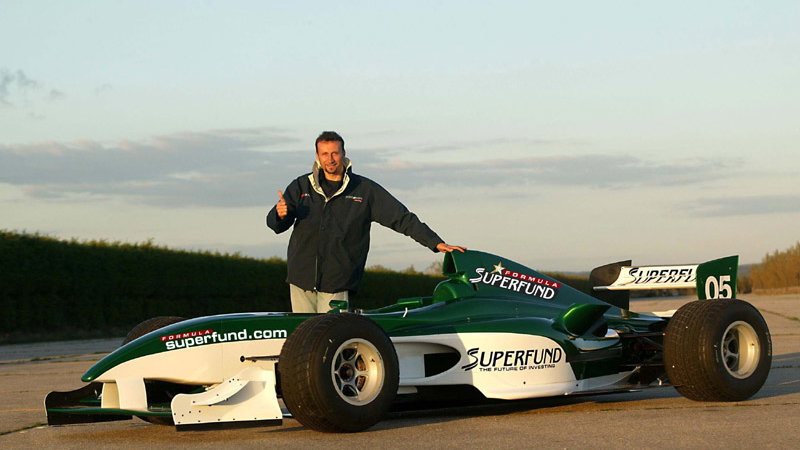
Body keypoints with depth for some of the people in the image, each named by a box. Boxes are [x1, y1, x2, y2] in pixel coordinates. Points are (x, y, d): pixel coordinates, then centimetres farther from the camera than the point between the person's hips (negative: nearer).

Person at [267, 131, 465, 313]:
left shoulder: (365, 189, 5)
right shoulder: (301, 186, 8)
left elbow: (401, 218, 5)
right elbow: (275, 225, 4)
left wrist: (436, 243, -3)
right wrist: (280, 215, -21)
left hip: (337, 284, -2)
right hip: (301, 280, 2)